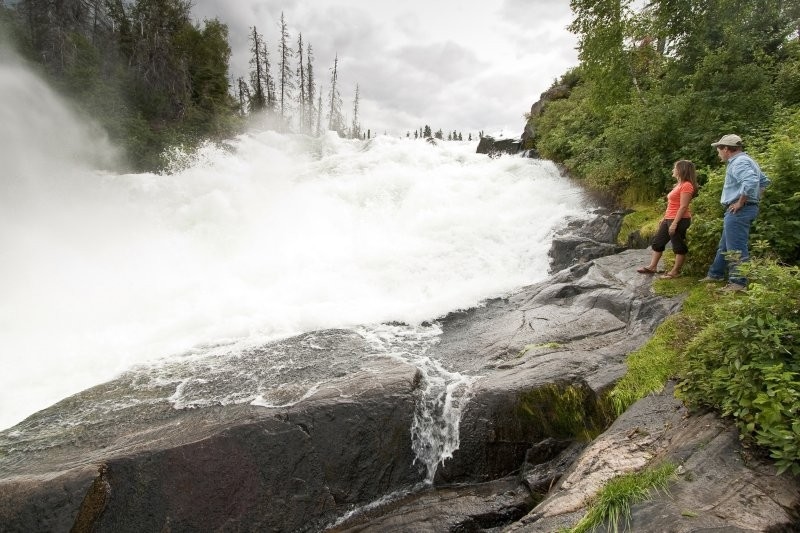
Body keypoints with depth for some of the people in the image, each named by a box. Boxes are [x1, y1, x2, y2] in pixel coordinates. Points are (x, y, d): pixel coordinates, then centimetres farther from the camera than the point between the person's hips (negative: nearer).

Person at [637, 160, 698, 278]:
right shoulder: (679, 185, 18)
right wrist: (664, 218, 21)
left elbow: (683, 207, -19)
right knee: (657, 242, 12)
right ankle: (652, 267, 18)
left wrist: (674, 223, -22)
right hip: (669, 219, 11)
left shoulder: (686, 185, -14)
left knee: (678, 246, -1)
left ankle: (675, 271, 5)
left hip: (679, 220, -11)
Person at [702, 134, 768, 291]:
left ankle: (739, 282, -3)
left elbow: (751, 182, -32)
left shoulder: (739, 162, -15)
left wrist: (741, 202, -22)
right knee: (725, 246, 18)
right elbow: (764, 181, 25)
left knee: (736, 248, -7)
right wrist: (754, 198, 20)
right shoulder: (745, 161, 17)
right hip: (737, 211, 11)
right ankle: (715, 274, 29)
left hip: (739, 211, -11)